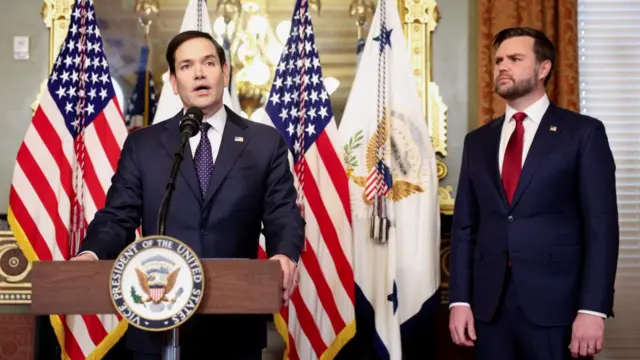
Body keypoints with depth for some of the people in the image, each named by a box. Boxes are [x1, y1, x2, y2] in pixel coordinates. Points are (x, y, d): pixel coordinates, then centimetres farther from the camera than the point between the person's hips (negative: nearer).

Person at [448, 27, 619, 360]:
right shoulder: (478, 141, 12)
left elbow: (601, 224, -6)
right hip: (488, 304, 4)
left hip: (554, 303, -3)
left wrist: (593, 308, -13)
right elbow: (464, 225, 10)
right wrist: (459, 299, 1)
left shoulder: (583, 133, 0)